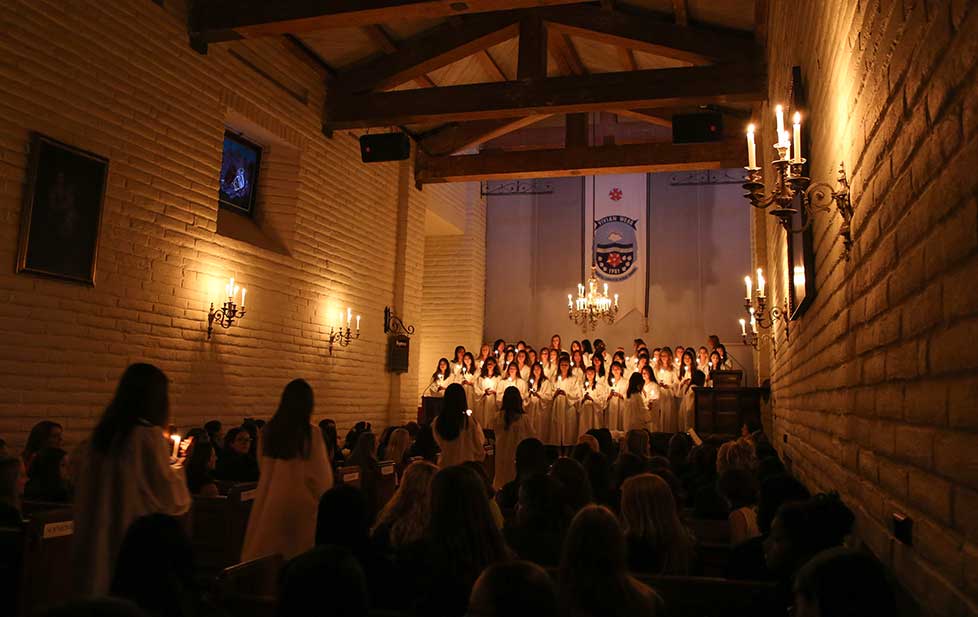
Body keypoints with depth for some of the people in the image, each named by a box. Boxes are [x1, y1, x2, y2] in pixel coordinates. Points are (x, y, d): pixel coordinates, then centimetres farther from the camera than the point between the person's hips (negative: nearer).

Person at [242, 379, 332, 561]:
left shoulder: (271, 430, -1)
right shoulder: (312, 433, -14)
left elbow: (265, 469, 10)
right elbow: (322, 473, -9)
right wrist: (324, 500, 6)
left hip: (273, 497, 4)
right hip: (302, 500, -4)